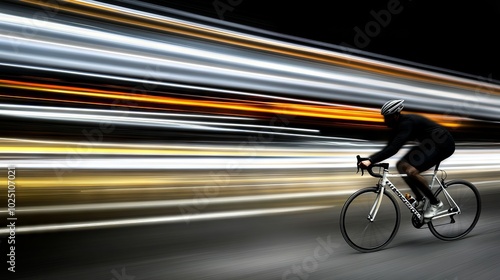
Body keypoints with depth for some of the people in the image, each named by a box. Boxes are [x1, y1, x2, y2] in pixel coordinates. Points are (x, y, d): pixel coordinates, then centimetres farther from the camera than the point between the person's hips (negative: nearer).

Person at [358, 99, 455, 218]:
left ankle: (435, 203, -4)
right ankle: (419, 199, 10)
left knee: (412, 171, -23)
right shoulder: (399, 124, 0)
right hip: (429, 143, 10)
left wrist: (371, 160, -43)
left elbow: (394, 148, -38)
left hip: (443, 145, -10)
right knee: (401, 165, -1)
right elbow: (389, 147, 0)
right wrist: (369, 159, -11)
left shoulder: (407, 123, -27)